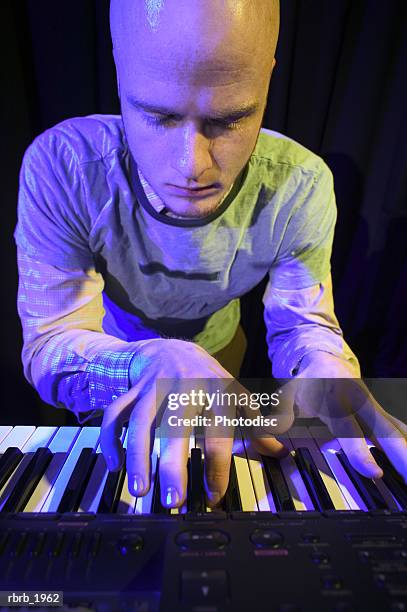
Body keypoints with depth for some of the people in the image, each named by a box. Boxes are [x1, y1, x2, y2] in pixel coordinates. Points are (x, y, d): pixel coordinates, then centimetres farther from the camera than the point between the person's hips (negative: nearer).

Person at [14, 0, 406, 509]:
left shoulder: (300, 186, -26)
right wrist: (154, 363, -50)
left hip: (216, 348, 1)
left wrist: (325, 368, -41)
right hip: (115, 348, 0)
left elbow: (302, 323, -18)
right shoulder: (60, 167, -31)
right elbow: (50, 344, -29)